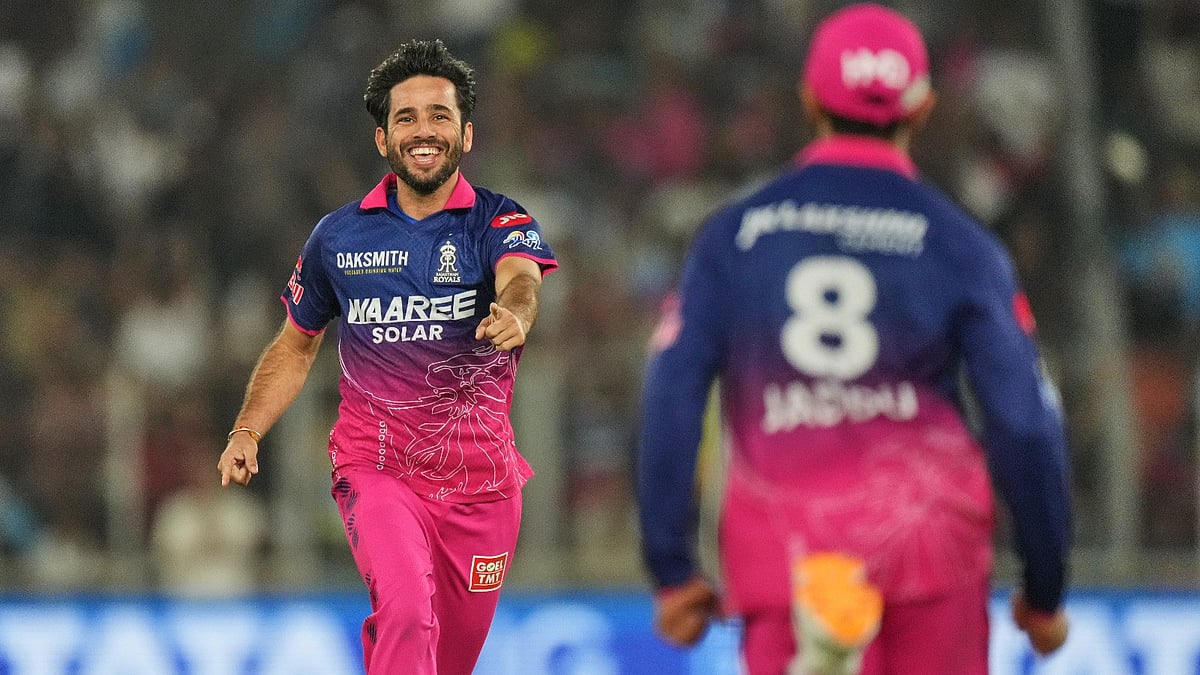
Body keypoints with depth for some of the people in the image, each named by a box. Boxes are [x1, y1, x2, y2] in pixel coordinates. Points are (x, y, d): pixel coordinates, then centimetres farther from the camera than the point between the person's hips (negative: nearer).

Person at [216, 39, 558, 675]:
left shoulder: (497, 222, -3)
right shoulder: (338, 235, 2)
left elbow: (520, 279, -27)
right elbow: (296, 344, 17)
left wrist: (513, 314, -51)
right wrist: (246, 433, 3)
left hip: (479, 479, 1)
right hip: (376, 470, -1)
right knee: (406, 608, -29)